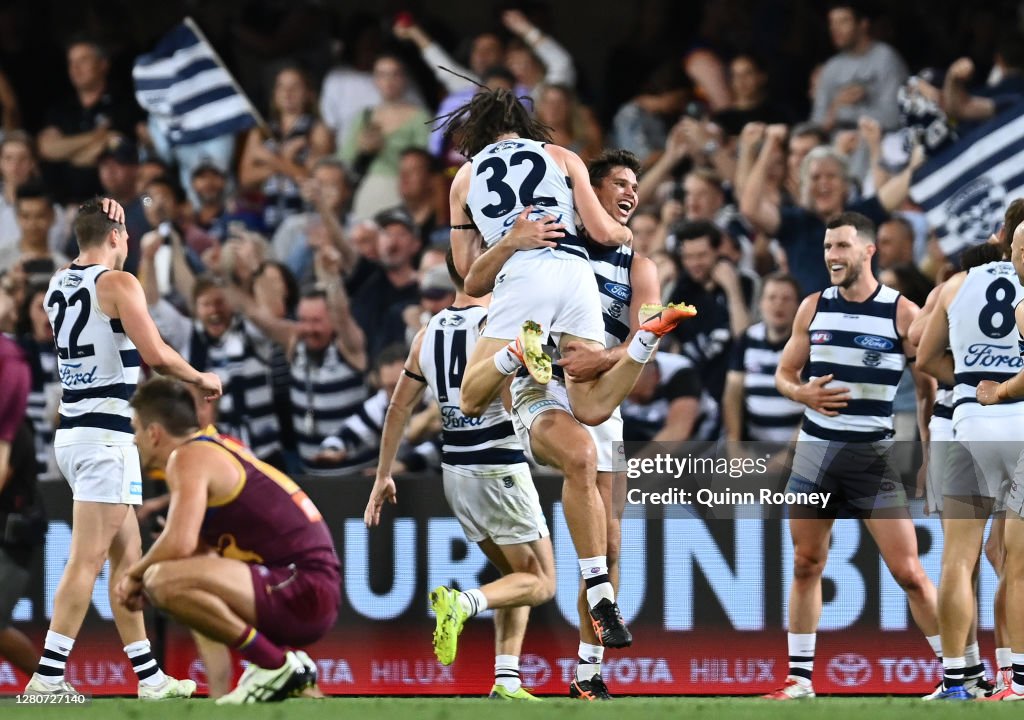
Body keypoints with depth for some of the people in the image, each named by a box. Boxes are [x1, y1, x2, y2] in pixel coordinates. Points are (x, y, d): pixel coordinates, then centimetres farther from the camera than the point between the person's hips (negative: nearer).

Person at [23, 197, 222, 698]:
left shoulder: (57, 286, 13)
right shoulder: (119, 283, -10)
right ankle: (48, 675, -15)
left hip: (72, 430, 9)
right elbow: (156, 355, -17)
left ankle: (148, 675, 16)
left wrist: (102, 220, 25)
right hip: (106, 435, -9)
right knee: (87, 561, -10)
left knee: (127, 555, 14)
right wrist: (202, 379, 0)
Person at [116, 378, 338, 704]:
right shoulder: (218, 450, 22)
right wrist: (141, 576, 14)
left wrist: (135, 574, -3)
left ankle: (274, 664, -13)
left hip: (302, 593, -10)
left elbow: (180, 543, -22)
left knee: (164, 580, -26)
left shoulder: (189, 458, -8)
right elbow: (199, 549, 28)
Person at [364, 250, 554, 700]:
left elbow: (399, 409, 11)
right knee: (540, 583, 1)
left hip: (455, 472, 7)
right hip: (500, 469, -7)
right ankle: (462, 603, -25)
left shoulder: (428, 334, 8)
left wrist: (383, 476, 16)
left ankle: (506, 679, 7)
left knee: (515, 575, 19)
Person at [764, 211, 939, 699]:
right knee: (806, 567, 7)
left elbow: (927, 388, 0)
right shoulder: (814, 307, 5)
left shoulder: (902, 313, -6)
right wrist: (801, 393, -10)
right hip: (815, 451, 4)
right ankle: (800, 677, 16)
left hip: (873, 455, -4)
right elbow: (784, 373, 13)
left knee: (909, 572, -6)